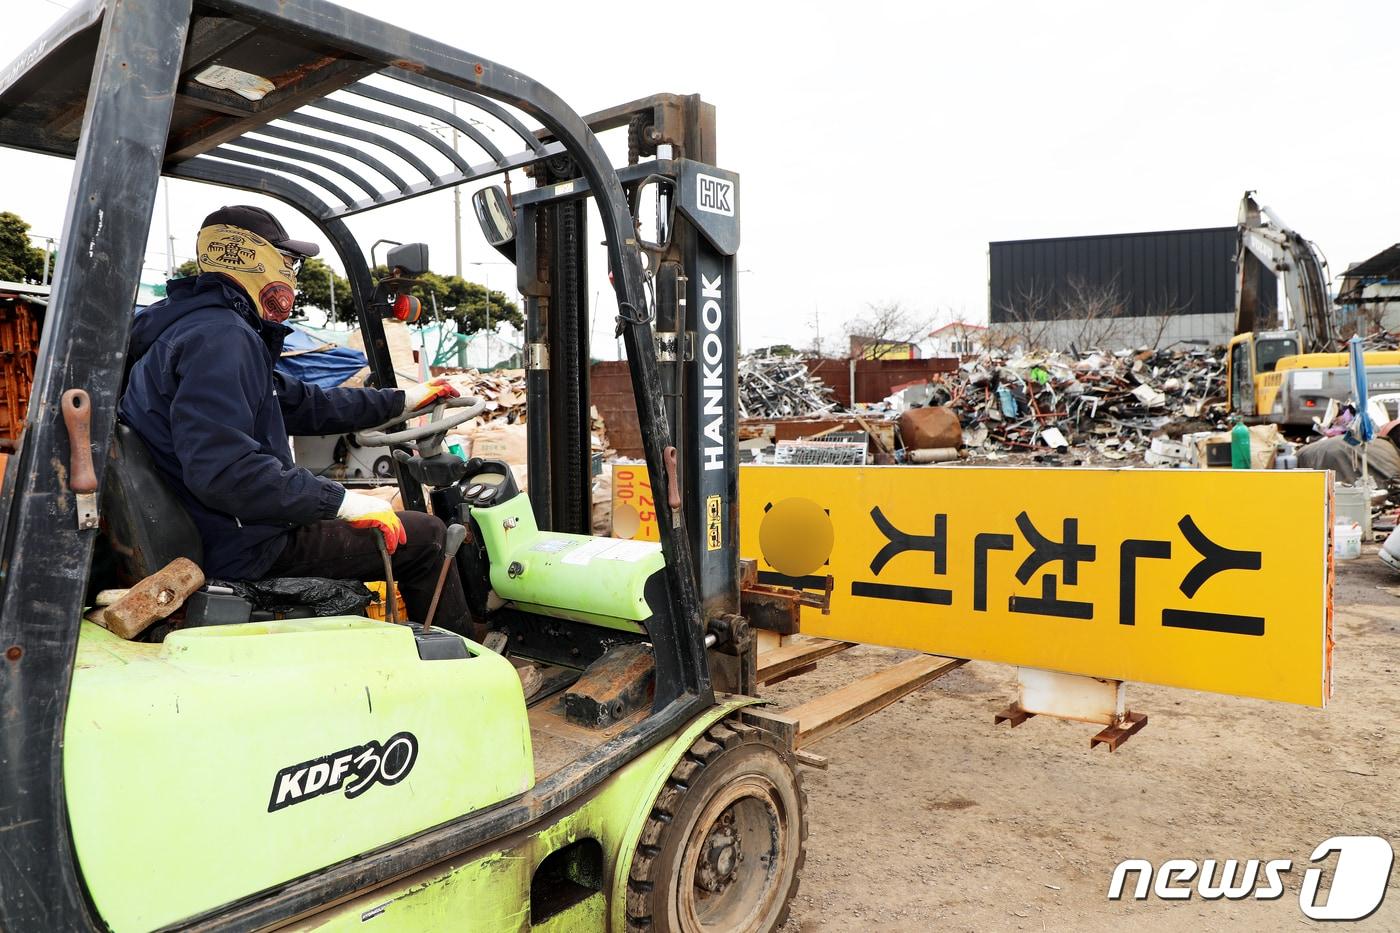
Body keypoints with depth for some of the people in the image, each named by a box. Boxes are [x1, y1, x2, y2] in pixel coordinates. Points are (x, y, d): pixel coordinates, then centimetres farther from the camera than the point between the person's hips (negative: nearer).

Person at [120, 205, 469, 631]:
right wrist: (344, 501, -29)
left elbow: (304, 403, 17)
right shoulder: (220, 336, -22)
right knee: (426, 536, -3)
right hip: (246, 548, -11)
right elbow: (221, 468, -34)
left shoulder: (216, 328, 13)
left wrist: (403, 400, 21)